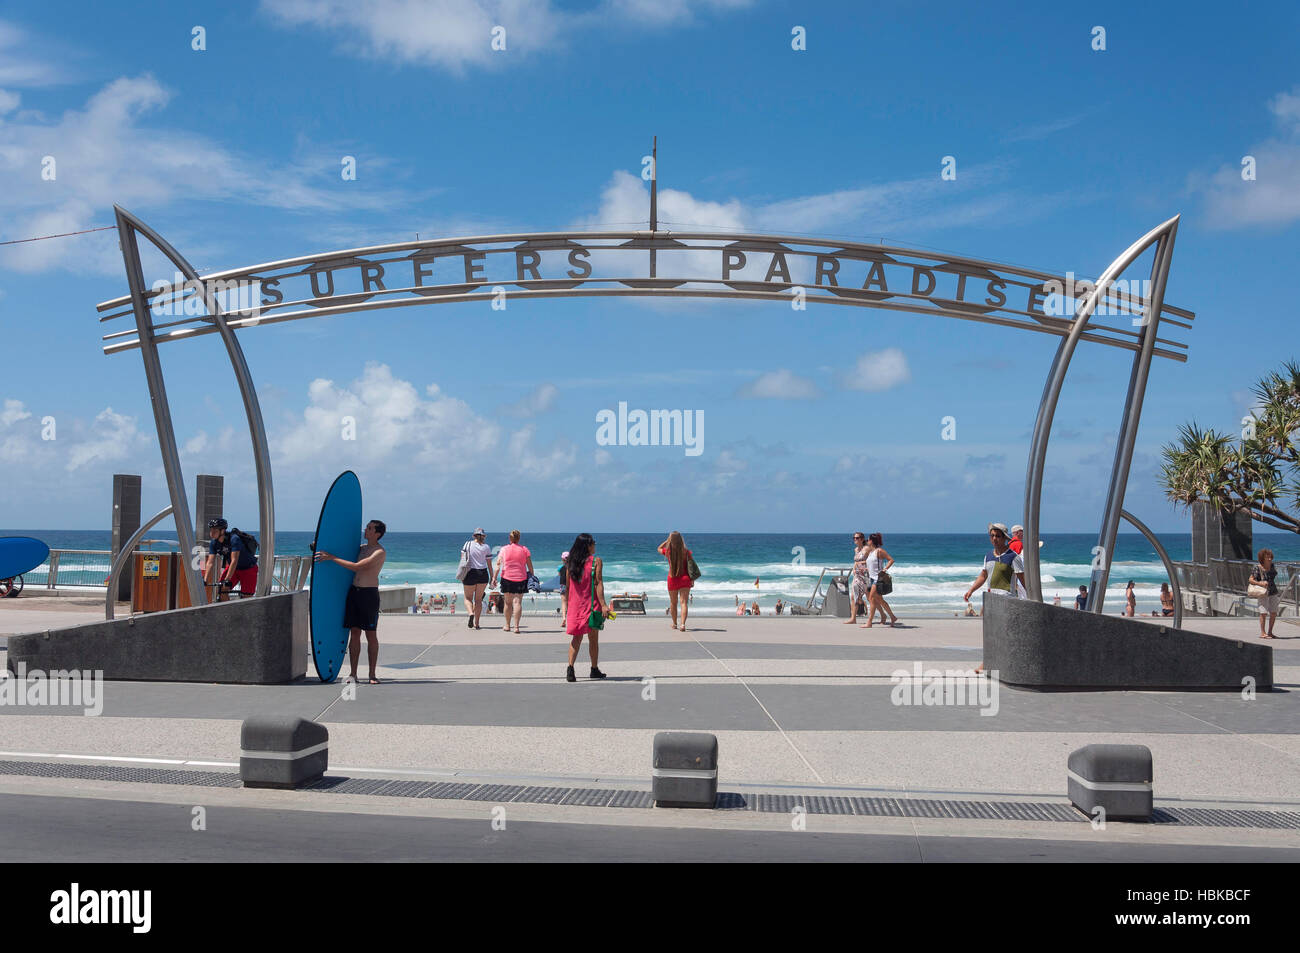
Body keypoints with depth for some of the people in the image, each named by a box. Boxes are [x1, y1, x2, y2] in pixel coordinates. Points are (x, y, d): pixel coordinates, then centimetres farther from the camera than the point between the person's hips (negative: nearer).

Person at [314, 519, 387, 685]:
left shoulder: (380, 552, -11)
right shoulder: (362, 547, 14)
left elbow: (356, 567, -20)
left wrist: (331, 557, -18)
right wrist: (322, 549, 20)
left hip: (369, 593, -6)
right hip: (353, 591, 7)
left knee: (371, 635, -2)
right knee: (354, 633, 4)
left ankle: (372, 674, 4)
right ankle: (353, 673, 6)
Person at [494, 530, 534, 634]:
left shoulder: (504, 549, 2)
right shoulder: (524, 549, 1)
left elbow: (498, 564, -4)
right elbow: (530, 566, 0)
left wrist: (494, 577, -3)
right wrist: (532, 576, 9)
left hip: (506, 578, 1)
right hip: (521, 578, -1)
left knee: (508, 602, 13)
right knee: (517, 602, -3)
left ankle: (507, 625, 23)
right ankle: (516, 626, -13)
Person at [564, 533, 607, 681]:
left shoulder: (571, 562, 5)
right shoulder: (596, 561, -8)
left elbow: (567, 586, 9)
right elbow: (598, 584, -14)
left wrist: (568, 606, 18)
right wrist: (603, 605, -15)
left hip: (575, 604, 4)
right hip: (591, 604, -4)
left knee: (577, 637, 8)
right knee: (593, 637, 9)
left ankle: (570, 667, -11)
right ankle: (594, 669, 19)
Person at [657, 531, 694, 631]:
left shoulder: (668, 551, -7)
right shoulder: (686, 552, -8)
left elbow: (659, 549, 16)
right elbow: (690, 566, -5)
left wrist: (667, 540, 11)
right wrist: (692, 580, 3)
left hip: (672, 579, 1)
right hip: (684, 578, -1)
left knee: (673, 603, 17)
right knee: (683, 602, -4)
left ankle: (675, 623, 31)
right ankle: (683, 624, -19)